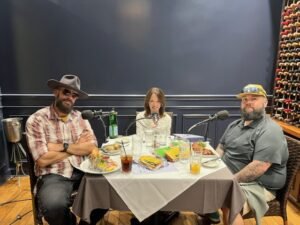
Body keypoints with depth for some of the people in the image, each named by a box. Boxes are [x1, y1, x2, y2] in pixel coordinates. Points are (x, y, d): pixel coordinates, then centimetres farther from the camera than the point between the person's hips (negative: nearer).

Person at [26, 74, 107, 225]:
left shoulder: (80, 117, 9)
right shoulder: (36, 120, -5)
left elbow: (92, 148, -1)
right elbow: (43, 160, -14)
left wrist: (63, 147, -12)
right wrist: (77, 147, -5)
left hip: (82, 171, 4)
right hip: (53, 176, -4)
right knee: (54, 206, -33)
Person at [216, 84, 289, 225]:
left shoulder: (270, 131, -18)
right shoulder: (235, 125, 10)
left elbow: (259, 167, -26)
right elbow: (221, 148, 14)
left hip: (256, 185, -8)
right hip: (228, 177, 8)